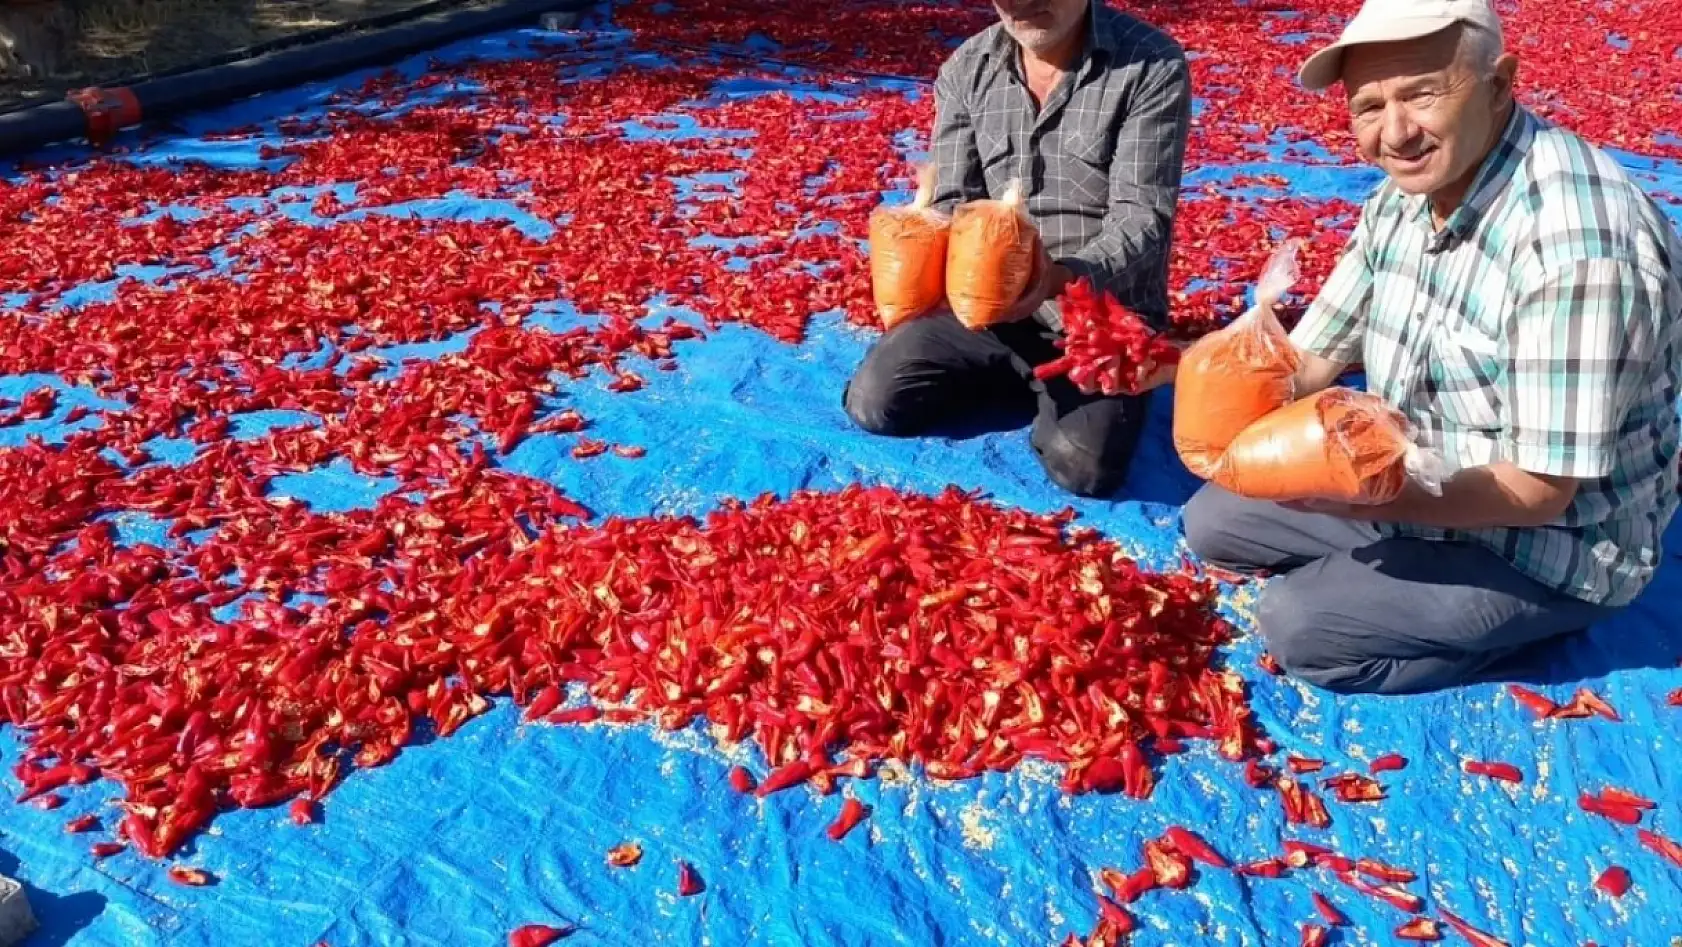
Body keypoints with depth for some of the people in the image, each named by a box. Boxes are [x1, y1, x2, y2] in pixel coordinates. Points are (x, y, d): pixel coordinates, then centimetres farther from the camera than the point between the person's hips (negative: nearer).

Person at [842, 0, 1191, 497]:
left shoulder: (1153, 66, -12)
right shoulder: (964, 70, 1)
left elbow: (1141, 217, -17)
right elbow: (953, 202, 0)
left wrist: (1063, 278, -37)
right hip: (985, 305, 4)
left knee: (1081, 464, -27)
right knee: (873, 401, -12)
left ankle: (1038, 385, 9)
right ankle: (1027, 381, 12)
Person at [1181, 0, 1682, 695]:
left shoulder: (1576, 240, -32)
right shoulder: (1402, 199, -5)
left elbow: (1539, 493, -29)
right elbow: (1309, 361, -1)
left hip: (1549, 550, -7)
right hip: (1415, 485, 8)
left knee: (1297, 624, -17)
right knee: (1213, 521, 6)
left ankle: (1513, 627, 3)